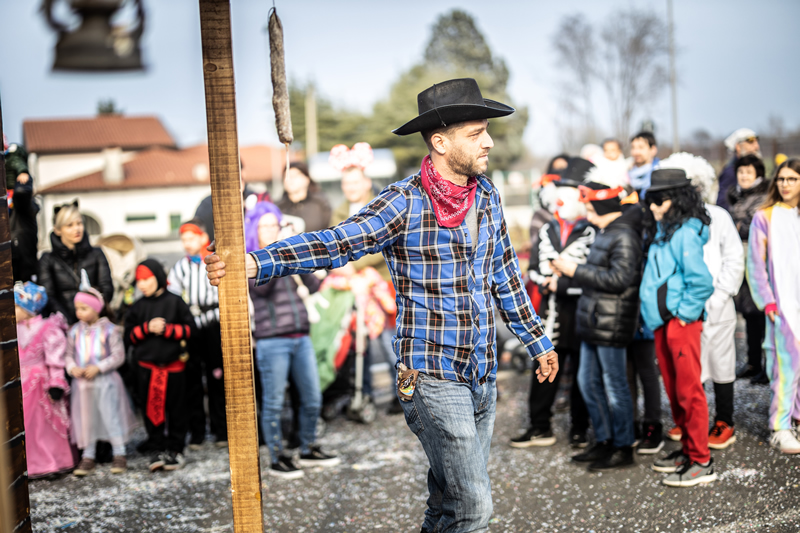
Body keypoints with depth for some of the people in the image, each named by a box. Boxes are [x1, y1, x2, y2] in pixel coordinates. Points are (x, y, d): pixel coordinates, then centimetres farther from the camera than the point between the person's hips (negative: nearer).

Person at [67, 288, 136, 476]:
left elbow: (118, 356, -9)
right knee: (86, 419, 9)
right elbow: (69, 354, 10)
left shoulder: (109, 329, -7)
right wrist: (72, 368, -11)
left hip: (106, 381, -4)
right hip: (82, 383, 4)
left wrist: (98, 367, -18)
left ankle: (119, 454, 11)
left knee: (111, 416, 0)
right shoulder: (74, 331, 4)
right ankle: (88, 457, 20)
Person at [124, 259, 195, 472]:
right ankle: (157, 450, 8)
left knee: (176, 410, 4)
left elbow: (189, 328, -4)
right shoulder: (138, 307, 8)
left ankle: (175, 450, 13)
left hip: (174, 365, -2)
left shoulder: (175, 302, 1)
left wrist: (167, 329, -15)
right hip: (147, 367, 2)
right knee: (152, 409, 2)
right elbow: (129, 335, 4)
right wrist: (147, 328, -11)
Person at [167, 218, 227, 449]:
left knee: (217, 378, 0)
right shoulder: (179, 268, 11)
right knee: (191, 382, 3)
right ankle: (196, 432, 10)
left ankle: (221, 430, 9)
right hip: (188, 328, 2)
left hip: (213, 327, -2)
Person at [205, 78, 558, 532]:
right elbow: (335, 243, -22)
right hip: (434, 377, -6)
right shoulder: (404, 203, -12)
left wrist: (537, 340, 26)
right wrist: (255, 264, -36)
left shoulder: (487, 195, 8)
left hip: (483, 374, 7)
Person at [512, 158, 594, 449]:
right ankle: (540, 427, 19)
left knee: (582, 373, 7)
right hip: (553, 313, 5)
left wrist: (559, 283, -15)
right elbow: (535, 268, 14)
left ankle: (579, 430, 20)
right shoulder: (548, 231, 11)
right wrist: (546, 283, -6)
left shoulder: (593, 233, -10)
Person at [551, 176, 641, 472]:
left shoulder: (624, 236, -16)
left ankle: (623, 448, 11)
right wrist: (569, 271, 5)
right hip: (593, 322, 10)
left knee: (614, 386, 0)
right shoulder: (604, 233, 14)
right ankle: (605, 441, 27)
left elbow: (619, 279, -24)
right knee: (589, 382, 16)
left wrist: (576, 271, -19)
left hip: (611, 323, -10)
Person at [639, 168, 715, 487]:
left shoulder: (685, 234, -14)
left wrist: (684, 314, -15)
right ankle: (688, 450, 28)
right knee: (674, 391, 16)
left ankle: (701, 463, 1)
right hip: (661, 325, 9)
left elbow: (702, 282, -22)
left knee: (689, 391, -5)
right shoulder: (660, 233, 14)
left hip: (681, 323, -9)